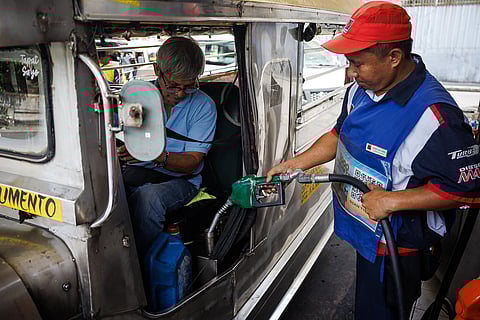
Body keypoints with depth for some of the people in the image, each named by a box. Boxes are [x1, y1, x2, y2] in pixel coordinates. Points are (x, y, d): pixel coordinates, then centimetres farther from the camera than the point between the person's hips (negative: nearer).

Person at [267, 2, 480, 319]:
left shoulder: (434, 115, -30)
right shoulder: (361, 90, -4)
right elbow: (340, 135, 11)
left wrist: (391, 201, -26)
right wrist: (293, 164, 4)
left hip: (396, 250, -7)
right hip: (364, 233, 7)